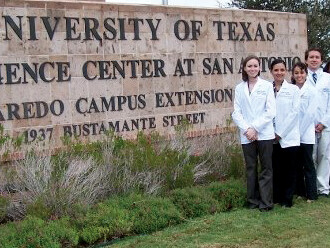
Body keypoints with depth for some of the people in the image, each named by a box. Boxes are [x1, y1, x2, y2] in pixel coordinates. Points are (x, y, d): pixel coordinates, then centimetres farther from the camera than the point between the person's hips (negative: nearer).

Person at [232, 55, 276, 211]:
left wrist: (255, 128, -11)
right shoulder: (239, 88, 8)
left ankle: (266, 202, 8)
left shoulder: (267, 86, 1)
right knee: (250, 168, 8)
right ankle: (253, 200, 17)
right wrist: (247, 129, -10)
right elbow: (236, 112, 3)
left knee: (266, 168, 2)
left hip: (264, 134, -2)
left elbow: (271, 112, -5)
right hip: (246, 136, 2)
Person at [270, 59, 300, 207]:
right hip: (273, 138, 2)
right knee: (276, 168, 6)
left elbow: (295, 112, -4)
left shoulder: (293, 89, 2)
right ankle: (277, 197, 19)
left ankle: (287, 199, 13)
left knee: (289, 169, 4)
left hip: (289, 137, -1)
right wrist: (272, 133, -6)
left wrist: (281, 133, -8)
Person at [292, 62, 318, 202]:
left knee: (308, 165, 2)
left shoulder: (311, 91, -3)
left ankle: (311, 194, 10)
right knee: (297, 164, 10)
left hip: (306, 135, -3)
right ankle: (300, 192, 21)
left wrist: (300, 131, -10)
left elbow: (310, 113, -8)